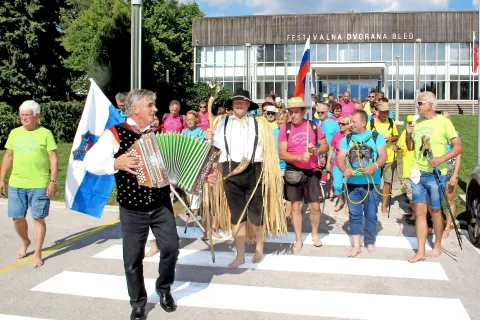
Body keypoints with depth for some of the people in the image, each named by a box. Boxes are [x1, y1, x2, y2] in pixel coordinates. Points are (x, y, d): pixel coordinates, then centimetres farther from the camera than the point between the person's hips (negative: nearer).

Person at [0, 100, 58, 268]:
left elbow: (53, 159, -6)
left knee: (38, 218, 2)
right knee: (17, 218, 10)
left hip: (39, 185, -4)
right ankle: (25, 242, 39)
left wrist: (53, 181, -12)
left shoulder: (45, 133, -4)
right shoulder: (14, 133, 9)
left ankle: (37, 254, 14)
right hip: (16, 184, 4)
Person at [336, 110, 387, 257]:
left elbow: (383, 155, -8)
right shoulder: (347, 138, 7)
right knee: (355, 214, 6)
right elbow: (340, 157, 0)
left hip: (371, 182, -2)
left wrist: (375, 166, -28)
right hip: (352, 182, 2)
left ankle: (370, 242, 22)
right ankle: (356, 245, 12)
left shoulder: (376, 136, 1)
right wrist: (344, 169, -21)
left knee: (371, 214, 7)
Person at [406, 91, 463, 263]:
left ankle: (438, 245, 29)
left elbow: (459, 147, -12)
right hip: (417, 173, 5)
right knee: (419, 212, 3)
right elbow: (410, 148, 17)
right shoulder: (417, 123, 8)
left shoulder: (443, 122, -9)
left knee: (435, 211, 9)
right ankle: (420, 251, 8)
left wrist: (442, 159, -25)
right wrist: (408, 134, -2)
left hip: (436, 175, -5)